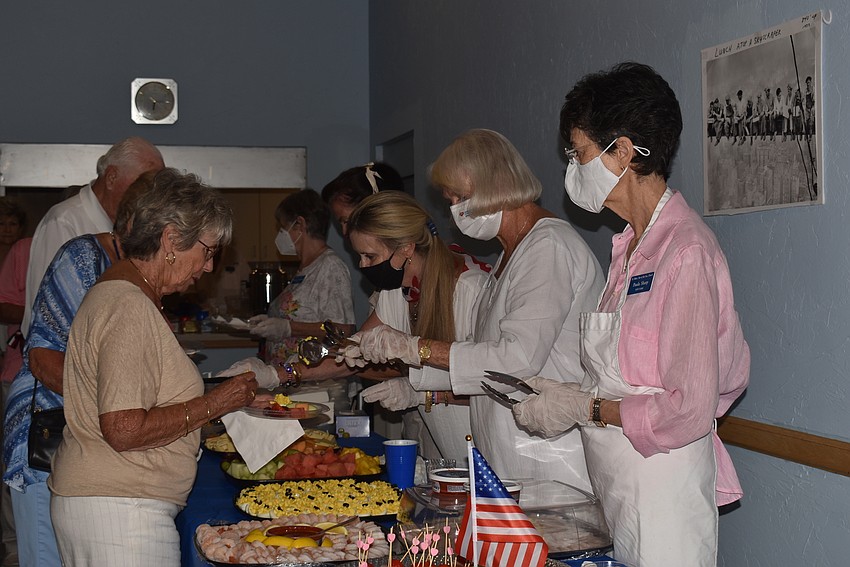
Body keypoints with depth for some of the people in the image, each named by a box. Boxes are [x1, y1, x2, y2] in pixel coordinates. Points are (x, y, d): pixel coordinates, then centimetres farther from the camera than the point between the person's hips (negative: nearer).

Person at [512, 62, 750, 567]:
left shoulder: (686, 250, -17)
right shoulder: (631, 246, 10)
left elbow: (690, 409, -21)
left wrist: (586, 408, -13)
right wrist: (567, 397, 5)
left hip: (662, 493, -8)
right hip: (617, 484, 8)